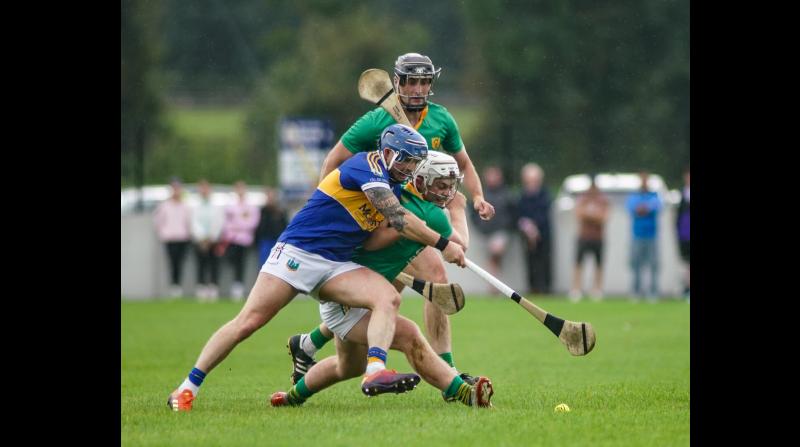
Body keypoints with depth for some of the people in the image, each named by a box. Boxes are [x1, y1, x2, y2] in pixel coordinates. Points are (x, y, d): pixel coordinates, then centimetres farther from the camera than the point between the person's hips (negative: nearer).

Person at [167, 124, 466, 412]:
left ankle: (375, 371, -38)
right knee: (248, 322, -12)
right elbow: (398, 218, -20)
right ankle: (187, 388, -2)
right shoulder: (366, 166, -13)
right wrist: (443, 245, -17)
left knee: (388, 298, -19)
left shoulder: (395, 187, 13)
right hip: (297, 254, -8)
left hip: (337, 265, 8)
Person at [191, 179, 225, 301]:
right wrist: (202, 239, -11)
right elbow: (195, 225, 1)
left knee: (214, 265, -4)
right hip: (199, 240, 0)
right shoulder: (195, 209, 8)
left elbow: (219, 224, 1)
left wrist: (211, 238, -10)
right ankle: (201, 290, -1)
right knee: (201, 265, -2)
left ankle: (214, 290, -3)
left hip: (214, 240, 0)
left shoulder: (217, 208, 7)